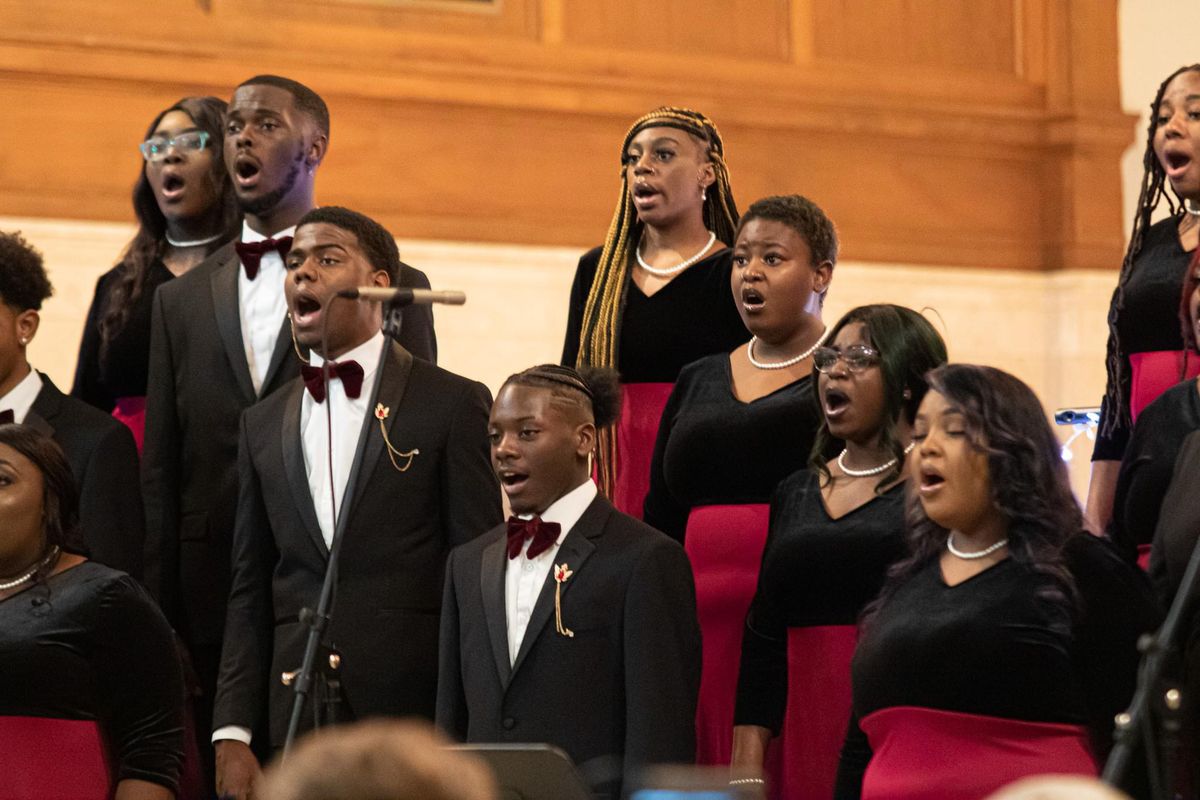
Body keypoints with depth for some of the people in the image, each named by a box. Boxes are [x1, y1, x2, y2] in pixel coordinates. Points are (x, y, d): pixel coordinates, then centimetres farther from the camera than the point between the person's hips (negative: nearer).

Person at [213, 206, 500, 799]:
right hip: (298, 721, 4)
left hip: (417, 717, -4)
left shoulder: (454, 405, 0)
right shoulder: (263, 424, 14)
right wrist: (231, 734, 5)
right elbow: (250, 594, 14)